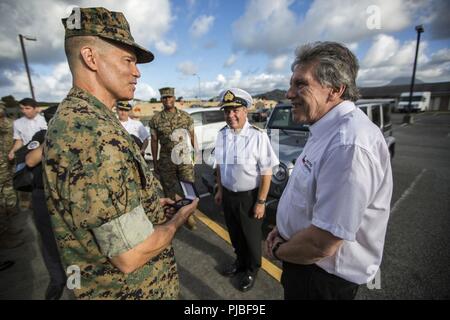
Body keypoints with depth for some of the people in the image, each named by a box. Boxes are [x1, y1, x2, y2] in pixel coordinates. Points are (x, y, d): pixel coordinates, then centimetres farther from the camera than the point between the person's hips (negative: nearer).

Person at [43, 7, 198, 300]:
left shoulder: (71, 119, 2)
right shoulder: (96, 133, -31)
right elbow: (131, 256, -30)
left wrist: (152, 205, 6)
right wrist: (177, 220, -13)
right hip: (135, 288, -8)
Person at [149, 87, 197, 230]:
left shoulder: (186, 116, 1)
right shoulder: (156, 119, -1)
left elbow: (192, 136, 6)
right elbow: (154, 141, 4)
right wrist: (155, 162, 5)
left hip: (185, 159, 0)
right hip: (166, 161, 0)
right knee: (169, 190, 11)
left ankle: (189, 215, 23)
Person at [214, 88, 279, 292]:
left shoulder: (257, 136, -22)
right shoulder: (221, 135, -2)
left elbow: (266, 172, -18)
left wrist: (261, 202, -16)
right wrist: (219, 190, 11)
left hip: (249, 196, -5)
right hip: (228, 195, 6)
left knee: (251, 236, 17)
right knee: (234, 233, 24)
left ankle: (252, 269, 45)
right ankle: (240, 262, 52)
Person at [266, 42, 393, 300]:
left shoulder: (349, 144, -33)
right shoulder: (327, 130, 1)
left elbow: (322, 245, -31)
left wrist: (278, 250, -13)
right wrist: (283, 230, 4)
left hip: (324, 278, -8)